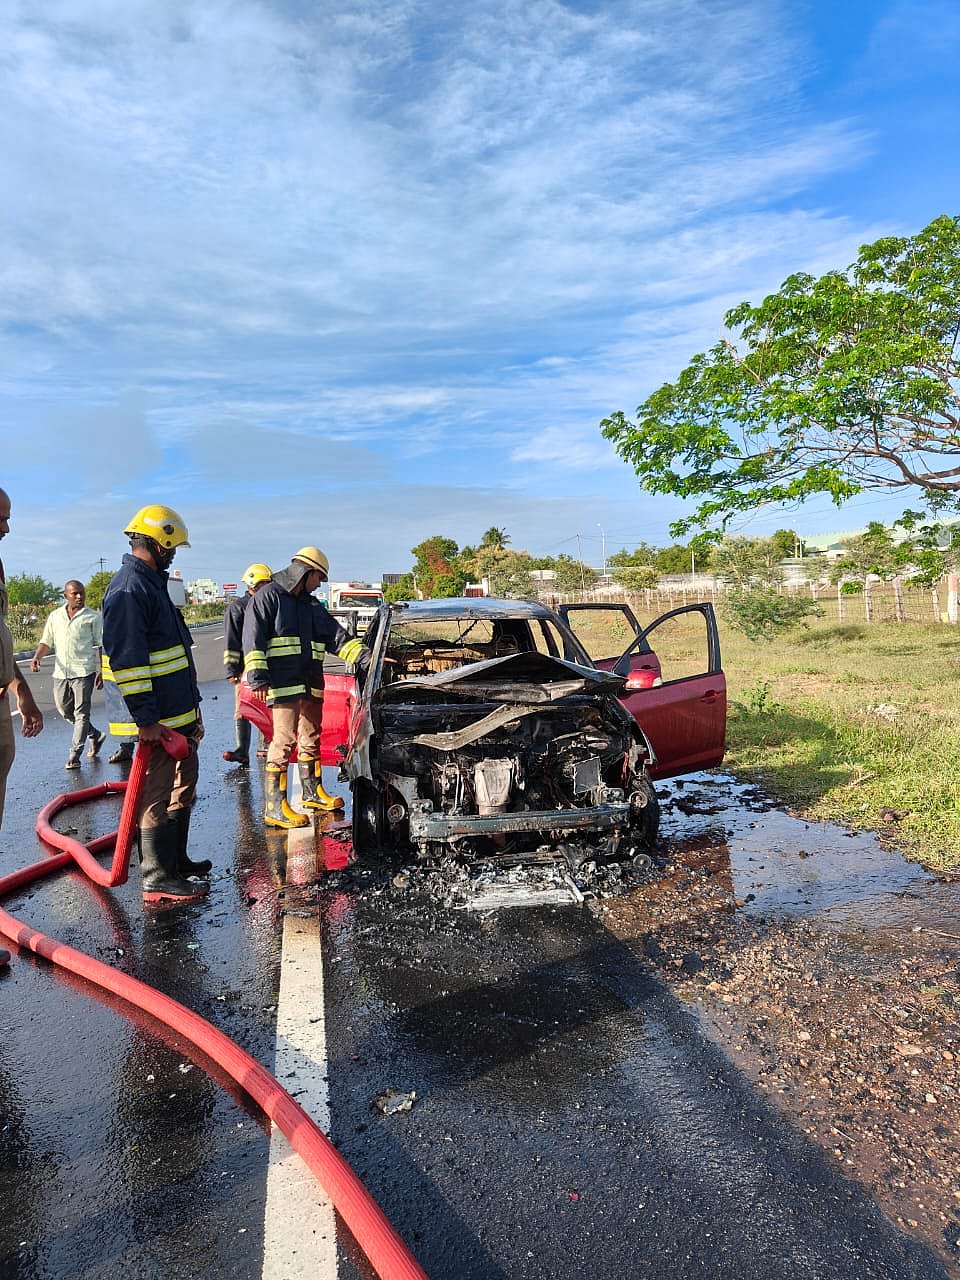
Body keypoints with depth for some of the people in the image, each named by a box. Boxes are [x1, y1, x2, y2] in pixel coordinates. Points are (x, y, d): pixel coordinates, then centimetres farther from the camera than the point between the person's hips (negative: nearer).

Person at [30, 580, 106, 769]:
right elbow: (46, 642, 16)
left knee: (81, 713, -5)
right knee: (65, 710, 12)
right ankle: (95, 735, 32)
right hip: (61, 672, 5)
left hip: (84, 671, -5)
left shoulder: (92, 617, 2)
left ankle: (74, 755, -1)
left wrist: (102, 672, -5)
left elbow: (101, 646, 2)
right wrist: (36, 657, -4)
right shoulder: (55, 616, 12)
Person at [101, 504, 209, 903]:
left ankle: (176, 859, 32)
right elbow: (126, 659, -24)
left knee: (183, 782, 19)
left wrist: (189, 709, 26)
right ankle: (157, 878, 9)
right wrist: (145, 719, -25)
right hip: (154, 718, -11)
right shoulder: (128, 588, -17)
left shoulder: (150, 582, 17)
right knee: (157, 794, -2)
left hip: (176, 711, 11)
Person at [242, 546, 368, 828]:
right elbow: (253, 639, -10)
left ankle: (312, 792, 31)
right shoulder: (268, 596, -3)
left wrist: (365, 658, 5)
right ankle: (274, 807, -7)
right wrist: (258, 677, -19)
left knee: (311, 737, 16)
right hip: (283, 684, -8)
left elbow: (337, 636, 17)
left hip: (311, 683, 8)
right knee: (285, 740, -12)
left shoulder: (312, 605, 20)